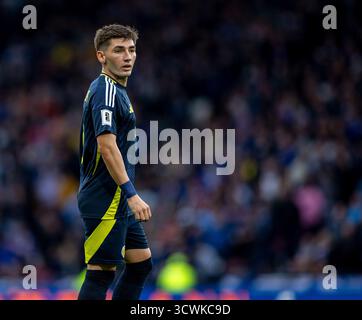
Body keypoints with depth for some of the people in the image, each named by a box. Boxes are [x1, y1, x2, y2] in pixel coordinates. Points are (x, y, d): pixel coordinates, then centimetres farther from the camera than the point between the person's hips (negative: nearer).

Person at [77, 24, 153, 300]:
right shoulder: (106, 91, -14)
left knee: (141, 263, 14)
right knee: (102, 273, -9)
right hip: (105, 201, -10)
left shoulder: (115, 90, 17)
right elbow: (106, 145, -24)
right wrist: (131, 194, -27)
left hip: (118, 203, 10)